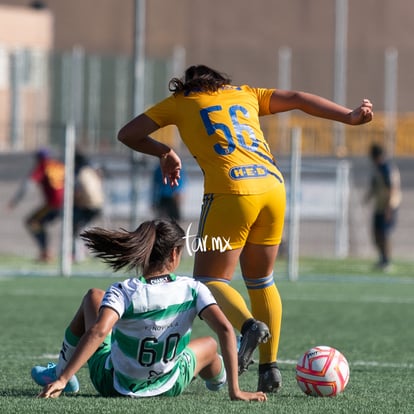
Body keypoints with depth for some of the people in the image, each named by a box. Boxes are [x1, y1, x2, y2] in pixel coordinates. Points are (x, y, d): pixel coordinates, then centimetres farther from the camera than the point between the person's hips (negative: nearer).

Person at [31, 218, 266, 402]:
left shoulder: (123, 293, -24)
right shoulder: (192, 290, -18)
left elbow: (97, 332, -38)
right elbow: (225, 329, -26)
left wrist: (62, 379, -40)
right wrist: (235, 391, -22)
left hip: (112, 386, -1)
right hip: (167, 388, 1)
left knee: (94, 297, 22)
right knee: (209, 345, 34)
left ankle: (61, 375, 33)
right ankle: (218, 377, 70)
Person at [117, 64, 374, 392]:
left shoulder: (180, 102, 18)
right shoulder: (246, 94, 26)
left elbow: (128, 134, 19)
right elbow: (299, 99, 17)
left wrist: (164, 152, 33)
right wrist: (349, 116, 14)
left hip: (230, 193, -4)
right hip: (273, 187, 4)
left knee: (210, 280, 4)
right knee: (261, 281, 18)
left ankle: (249, 324, -26)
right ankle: (270, 368, 10)